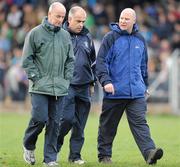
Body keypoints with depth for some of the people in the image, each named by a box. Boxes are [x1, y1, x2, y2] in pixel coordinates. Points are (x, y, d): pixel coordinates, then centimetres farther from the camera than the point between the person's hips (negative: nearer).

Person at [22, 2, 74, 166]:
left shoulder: (65, 35, 10)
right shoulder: (35, 33, -1)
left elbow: (70, 60, 16)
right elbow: (27, 59, -1)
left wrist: (67, 79, 5)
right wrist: (35, 78, -7)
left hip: (59, 88, 4)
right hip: (40, 87, -4)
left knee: (54, 123, 2)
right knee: (40, 118, -10)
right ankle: (29, 146, 16)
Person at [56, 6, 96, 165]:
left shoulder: (87, 37, 14)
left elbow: (93, 61, 24)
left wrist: (92, 81, 20)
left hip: (84, 87, 5)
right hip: (66, 85, -5)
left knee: (80, 123, 5)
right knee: (67, 119, -14)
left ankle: (75, 155, 11)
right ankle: (54, 147, 6)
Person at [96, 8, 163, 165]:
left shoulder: (140, 40, 12)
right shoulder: (111, 38, -2)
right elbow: (101, 61, -8)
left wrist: (145, 85, 26)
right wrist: (106, 81, -20)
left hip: (137, 92, 2)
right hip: (114, 92, -2)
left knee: (140, 123, -10)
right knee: (108, 125, 8)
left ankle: (149, 152, -22)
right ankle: (104, 155, 20)